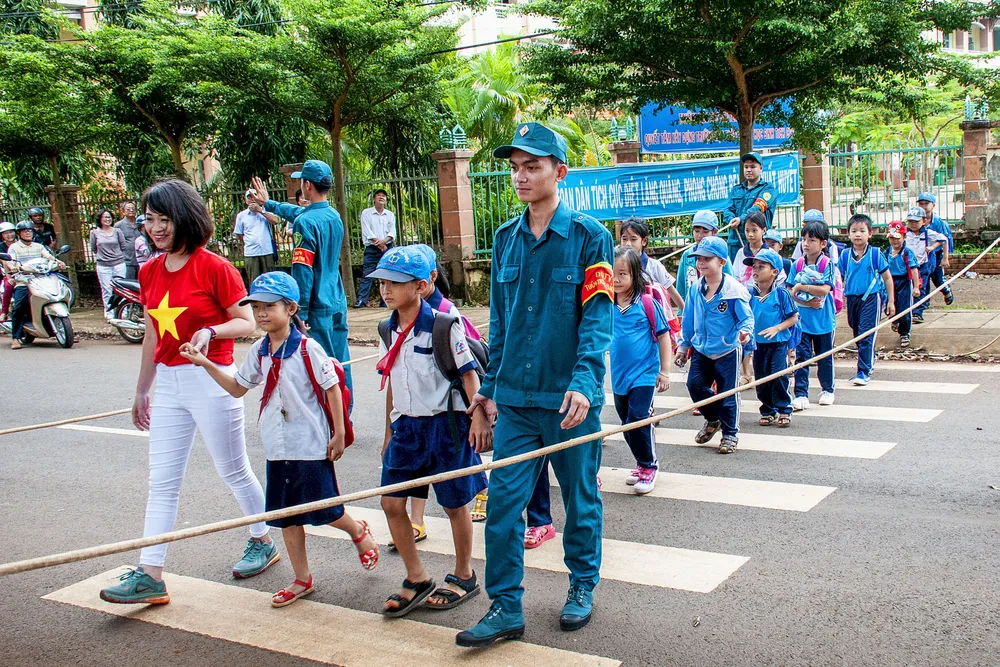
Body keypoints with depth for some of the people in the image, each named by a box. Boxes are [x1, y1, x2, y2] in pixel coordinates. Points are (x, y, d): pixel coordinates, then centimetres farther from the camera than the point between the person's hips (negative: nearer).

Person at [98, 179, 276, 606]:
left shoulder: (213, 267, -11)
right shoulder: (150, 272, 8)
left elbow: (248, 323, -9)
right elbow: (152, 336, 15)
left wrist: (210, 331, -28)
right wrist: (141, 392, 20)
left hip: (211, 382, -6)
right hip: (168, 384, 6)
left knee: (233, 471, 9)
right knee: (161, 481, 5)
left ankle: (263, 542, 30)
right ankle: (150, 575, 8)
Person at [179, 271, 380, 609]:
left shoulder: (307, 348, -13)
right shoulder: (258, 351, 5)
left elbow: (332, 388, -10)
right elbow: (237, 388, 14)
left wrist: (339, 434, -10)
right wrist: (206, 364, 2)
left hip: (311, 445, -6)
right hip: (278, 447, 6)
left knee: (323, 511, 3)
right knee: (287, 516, 11)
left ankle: (359, 532, 35)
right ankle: (302, 580, 24)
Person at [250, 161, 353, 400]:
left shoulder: (305, 222, -15)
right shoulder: (335, 216, 10)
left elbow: (302, 272, -18)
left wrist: (299, 315, -16)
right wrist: (268, 203, 44)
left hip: (318, 308, -8)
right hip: (338, 305, 8)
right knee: (341, 366, 12)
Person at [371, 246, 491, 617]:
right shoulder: (389, 331, 5)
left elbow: (469, 373, -9)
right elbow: (391, 383, 13)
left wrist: (478, 418, -15)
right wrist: (390, 433, 17)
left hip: (445, 423, -6)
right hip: (406, 426, 6)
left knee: (455, 504, 7)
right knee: (391, 503, 2)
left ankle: (464, 578, 27)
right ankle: (417, 580, 19)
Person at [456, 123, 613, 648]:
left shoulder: (589, 236, -5)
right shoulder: (506, 239, 9)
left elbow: (597, 315, -12)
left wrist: (583, 382, -24)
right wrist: (490, 385, 14)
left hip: (569, 398, -4)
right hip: (515, 398, 4)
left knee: (580, 499, 12)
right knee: (503, 502, 1)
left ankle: (582, 585, 33)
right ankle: (506, 608, 12)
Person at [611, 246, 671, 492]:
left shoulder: (647, 303, -12)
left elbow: (663, 336, -7)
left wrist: (665, 371, -7)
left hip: (644, 374, -6)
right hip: (619, 375, 6)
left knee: (637, 421, -12)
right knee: (627, 424, 14)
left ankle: (649, 466, 7)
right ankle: (642, 464, 31)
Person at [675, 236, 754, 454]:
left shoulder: (734, 289, -14)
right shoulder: (696, 290, 2)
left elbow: (746, 317, -10)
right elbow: (688, 320, 12)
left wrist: (746, 331, -31)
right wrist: (684, 345, 15)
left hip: (727, 350, -5)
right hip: (701, 349, 5)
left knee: (728, 393, 2)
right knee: (695, 384, -2)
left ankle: (730, 434, 19)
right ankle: (713, 419, 25)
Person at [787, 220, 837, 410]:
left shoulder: (827, 264, -7)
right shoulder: (797, 264, 2)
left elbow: (824, 289, -19)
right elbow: (791, 292, -1)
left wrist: (801, 287, -15)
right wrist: (807, 302, -16)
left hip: (823, 319, -2)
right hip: (802, 318, 2)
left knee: (824, 356, 12)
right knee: (801, 356, -3)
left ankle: (828, 390, 29)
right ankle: (801, 394, -1)